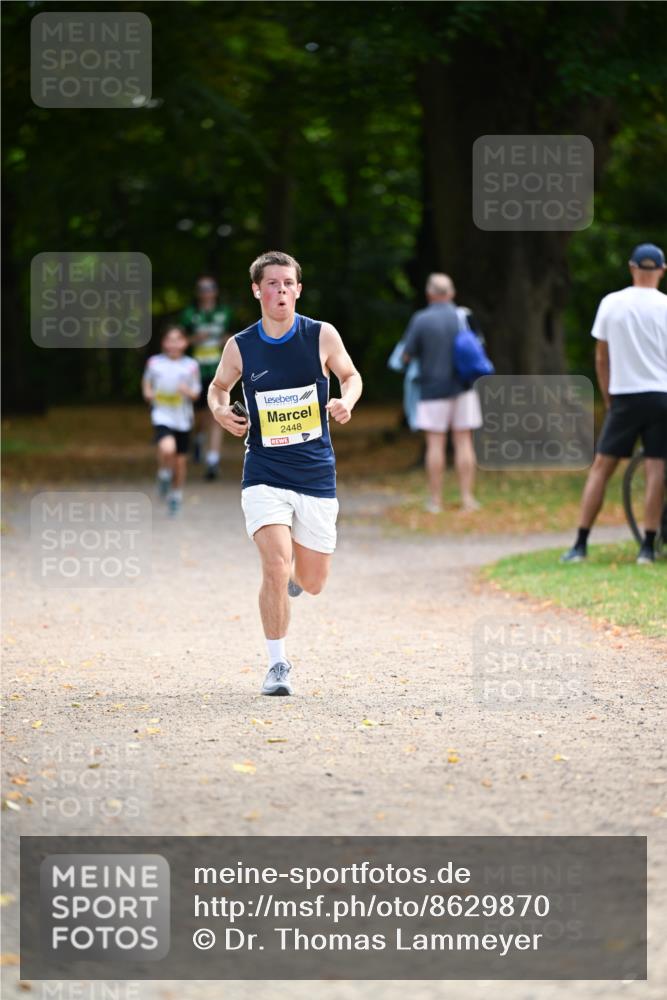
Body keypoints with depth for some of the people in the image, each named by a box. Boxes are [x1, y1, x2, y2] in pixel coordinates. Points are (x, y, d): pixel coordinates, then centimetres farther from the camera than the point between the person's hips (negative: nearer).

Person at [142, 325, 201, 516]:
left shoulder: (191, 366, -2)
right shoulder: (154, 362, -2)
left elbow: (196, 393, 3)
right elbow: (146, 381, 16)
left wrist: (187, 391, -19)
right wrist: (148, 393, -4)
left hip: (182, 418, 2)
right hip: (162, 416, -2)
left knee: (180, 460, 10)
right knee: (167, 448, -28)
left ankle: (176, 495, 32)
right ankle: (164, 475, 3)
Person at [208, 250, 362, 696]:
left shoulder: (322, 336, -3)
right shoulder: (240, 347, -2)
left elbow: (351, 376, 12)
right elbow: (219, 386, 16)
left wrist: (347, 401, -9)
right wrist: (220, 411, -6)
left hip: (316, 476, 1)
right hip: (264, 475, -1)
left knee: (312, 583, 8)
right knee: (276, 567, -19)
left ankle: (292, 570, 47)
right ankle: (278, 664, -4)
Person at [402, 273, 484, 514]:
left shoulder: (421, 320, -9)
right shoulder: (464, 316, 0)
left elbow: (406, 355, -7)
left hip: (433, 388, -2)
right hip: (462, 388, 2)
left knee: (435, 444, 1)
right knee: (464, 442, 4)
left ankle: (435, 500, 2)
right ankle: (467, 498, 3)